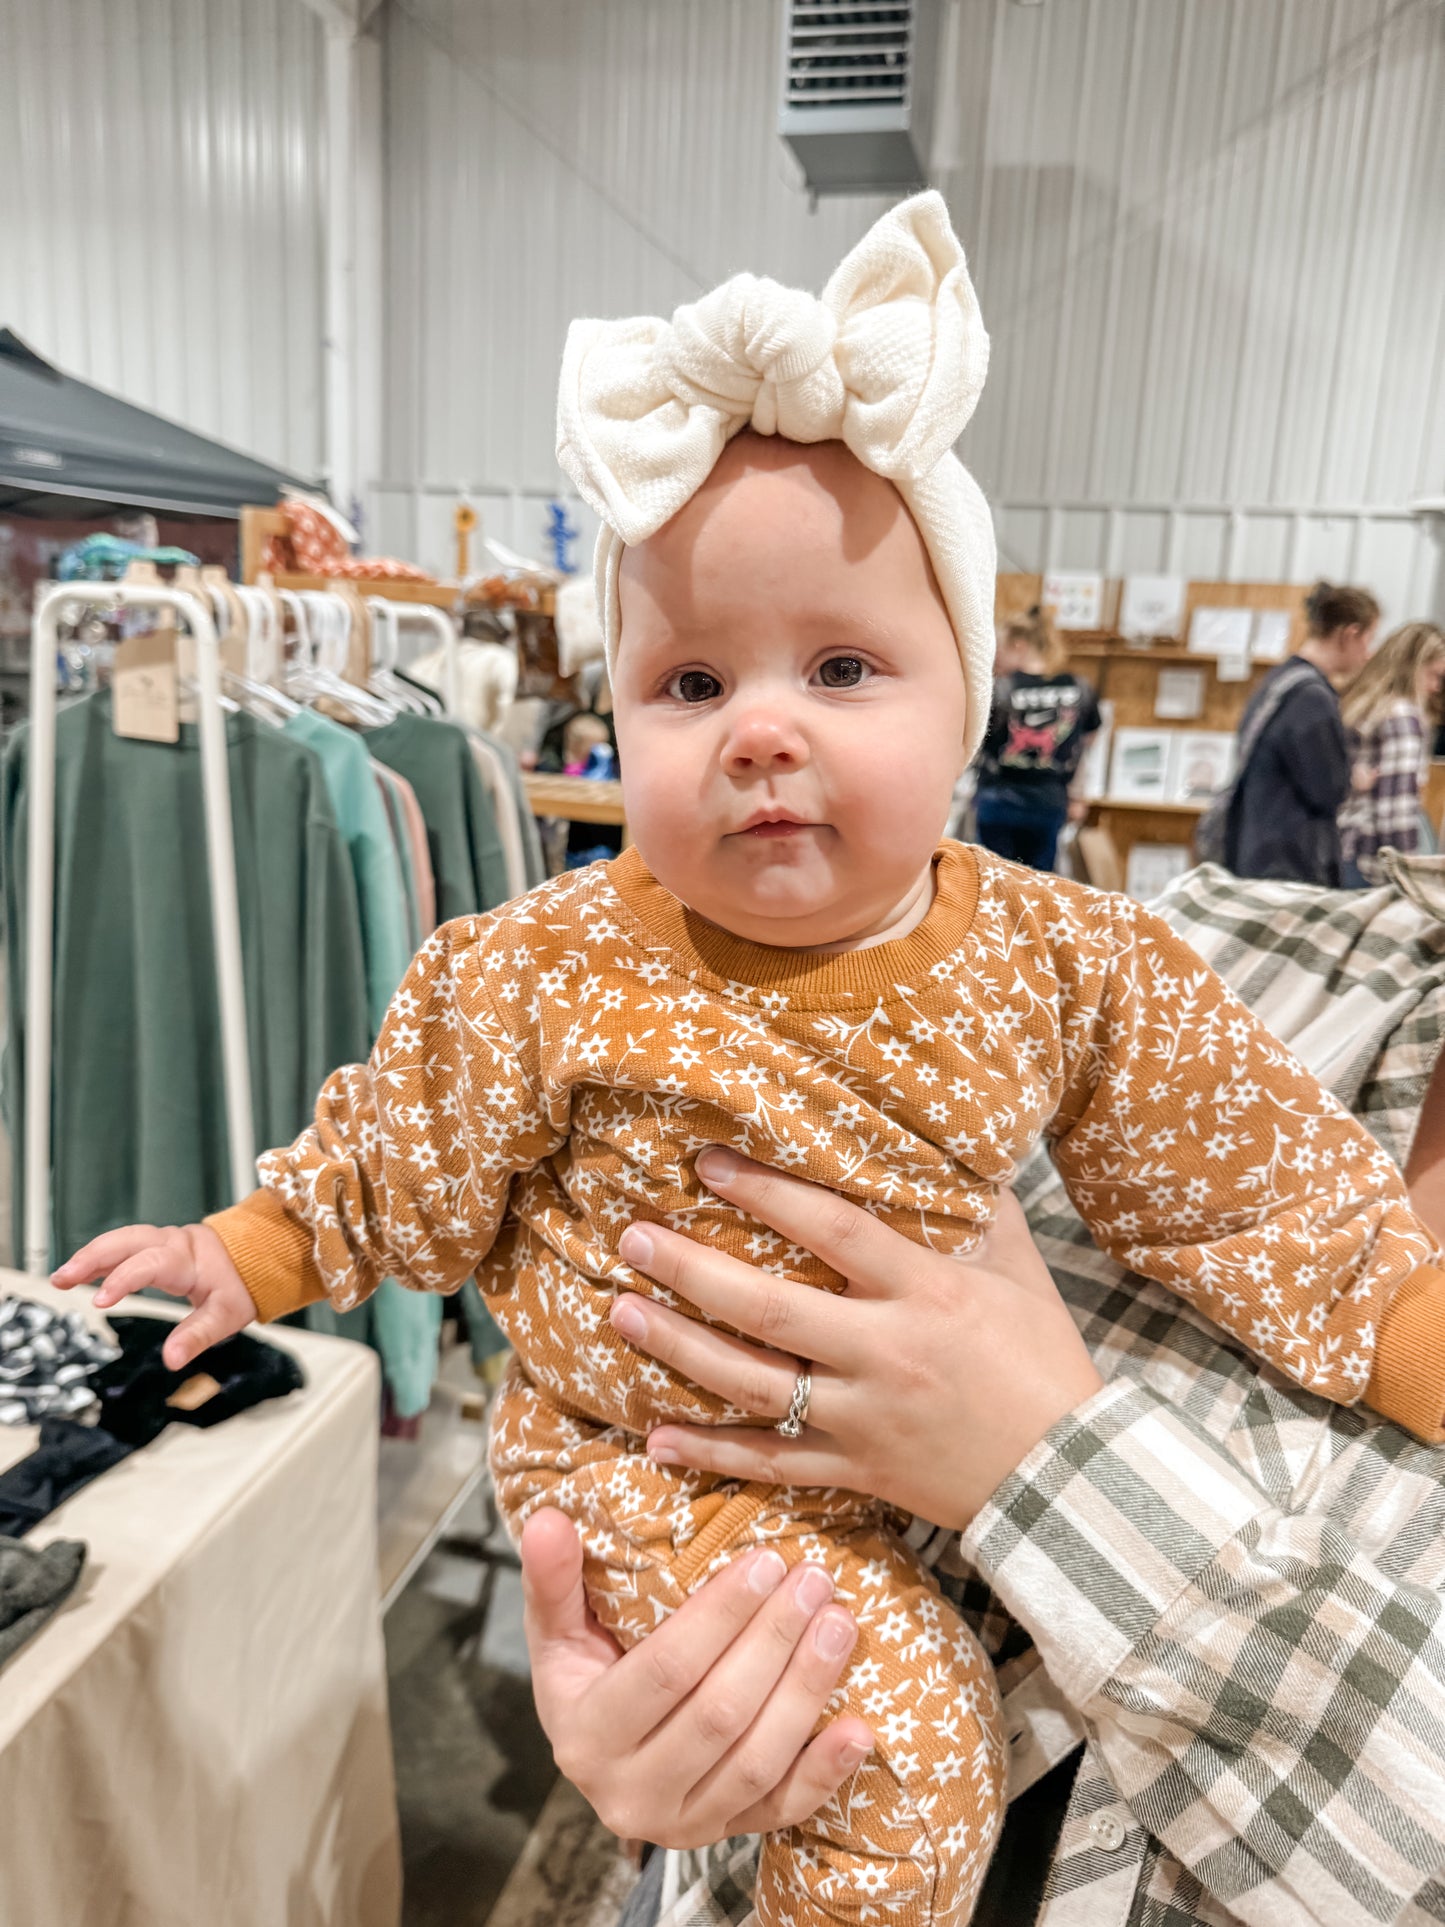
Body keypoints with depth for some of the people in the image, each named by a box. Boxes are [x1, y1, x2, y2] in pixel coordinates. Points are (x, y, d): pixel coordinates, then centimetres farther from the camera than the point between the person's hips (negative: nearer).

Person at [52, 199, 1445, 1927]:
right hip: (640, 1459, -4)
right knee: (903, 1725, -18)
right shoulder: (551, 977, -20)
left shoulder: (1064, 963, -14)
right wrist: (246, 1256, -2)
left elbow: (1242, 1184, -3)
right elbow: (403, 1167, -3)